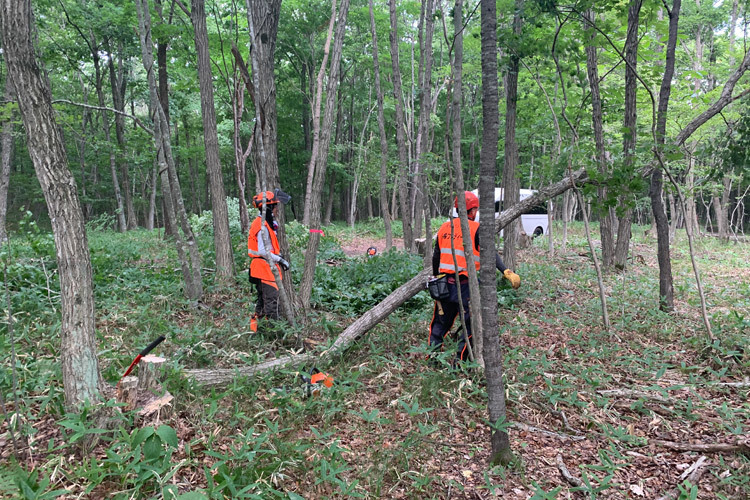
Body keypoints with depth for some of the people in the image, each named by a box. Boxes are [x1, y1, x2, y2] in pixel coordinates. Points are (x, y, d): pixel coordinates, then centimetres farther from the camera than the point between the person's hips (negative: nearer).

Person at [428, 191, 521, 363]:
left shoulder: (444, 228, 11)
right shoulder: (475, 229, -6)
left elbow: (436, 257, 16)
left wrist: (436, 278, 27)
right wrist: (507, 272, -25)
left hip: (444, 283, 6)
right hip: (464, 285, -5)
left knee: (441, 322, 19)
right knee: (470, 323, 7)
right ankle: (460, 359, 7)